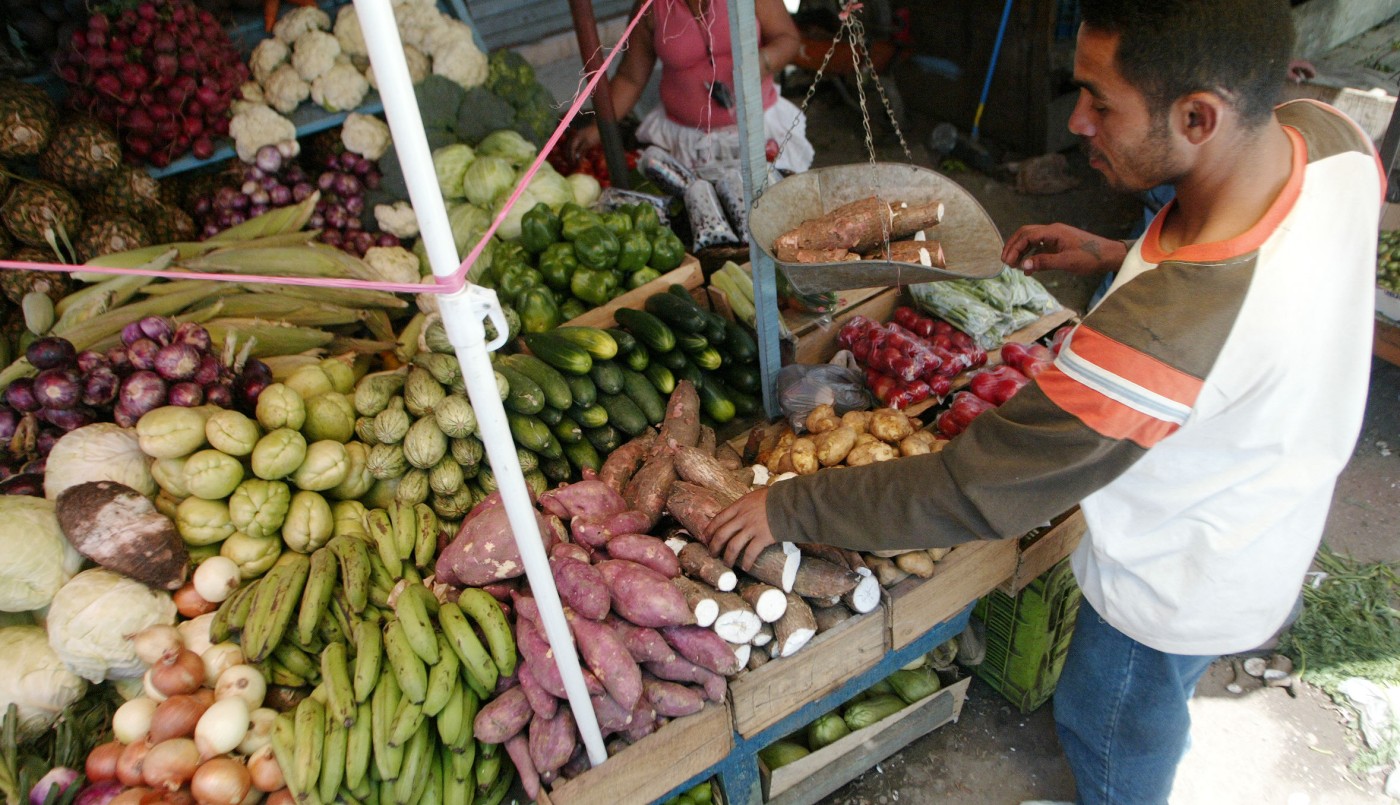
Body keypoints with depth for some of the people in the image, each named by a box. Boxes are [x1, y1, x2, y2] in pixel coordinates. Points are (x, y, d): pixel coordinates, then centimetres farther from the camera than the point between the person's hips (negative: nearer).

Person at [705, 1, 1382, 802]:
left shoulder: (1161, 333, -46)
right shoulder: (1331, 136, -20)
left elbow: (970, 494, -36)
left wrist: (789, 508, -25)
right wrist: (1122, 256, -6)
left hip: (1179, 589, -8)